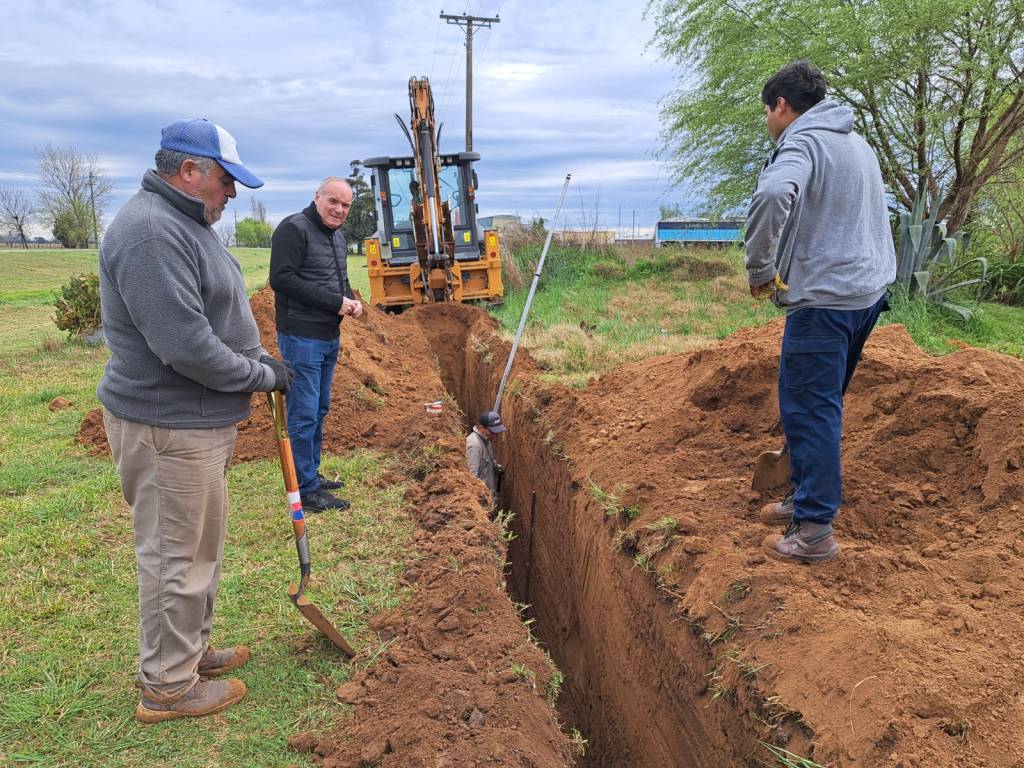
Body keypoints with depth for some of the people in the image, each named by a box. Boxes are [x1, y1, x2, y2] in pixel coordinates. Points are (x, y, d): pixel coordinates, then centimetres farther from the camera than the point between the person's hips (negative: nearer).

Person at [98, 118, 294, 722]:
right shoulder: (150, 231, -22)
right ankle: (168, 685, 20)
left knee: (200, 546, 21)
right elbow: (186, 345, -28)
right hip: (170, 427, -11)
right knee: (179, 556, 3)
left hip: (199, 419, 11)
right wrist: (262, 375, -15)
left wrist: (259, 359, 9)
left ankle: (192, 650, 39)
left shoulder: (186, 223, 14)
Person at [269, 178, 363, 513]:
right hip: (302, 337, -9)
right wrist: (335, 302, -20)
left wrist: (352, 300, 4)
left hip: (330, 337, 9)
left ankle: (312, 475, 28)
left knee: (319, 410, 16)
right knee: (303, 414, -5)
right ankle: (306, 491, 3)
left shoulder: (337, 237, 17)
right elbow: (282, 279, -21)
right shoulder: (294, 229, -11)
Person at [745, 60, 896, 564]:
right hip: (869, 290, 10)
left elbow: (773, 194, -33)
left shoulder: (803, 141, -11)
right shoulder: (856, 143, 20)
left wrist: (759, 269, -22)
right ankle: (808, 498, 29)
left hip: (824, 297, -10)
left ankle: (814, 531, -1)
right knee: (823, 404, 18)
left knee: (808, 410, -5)